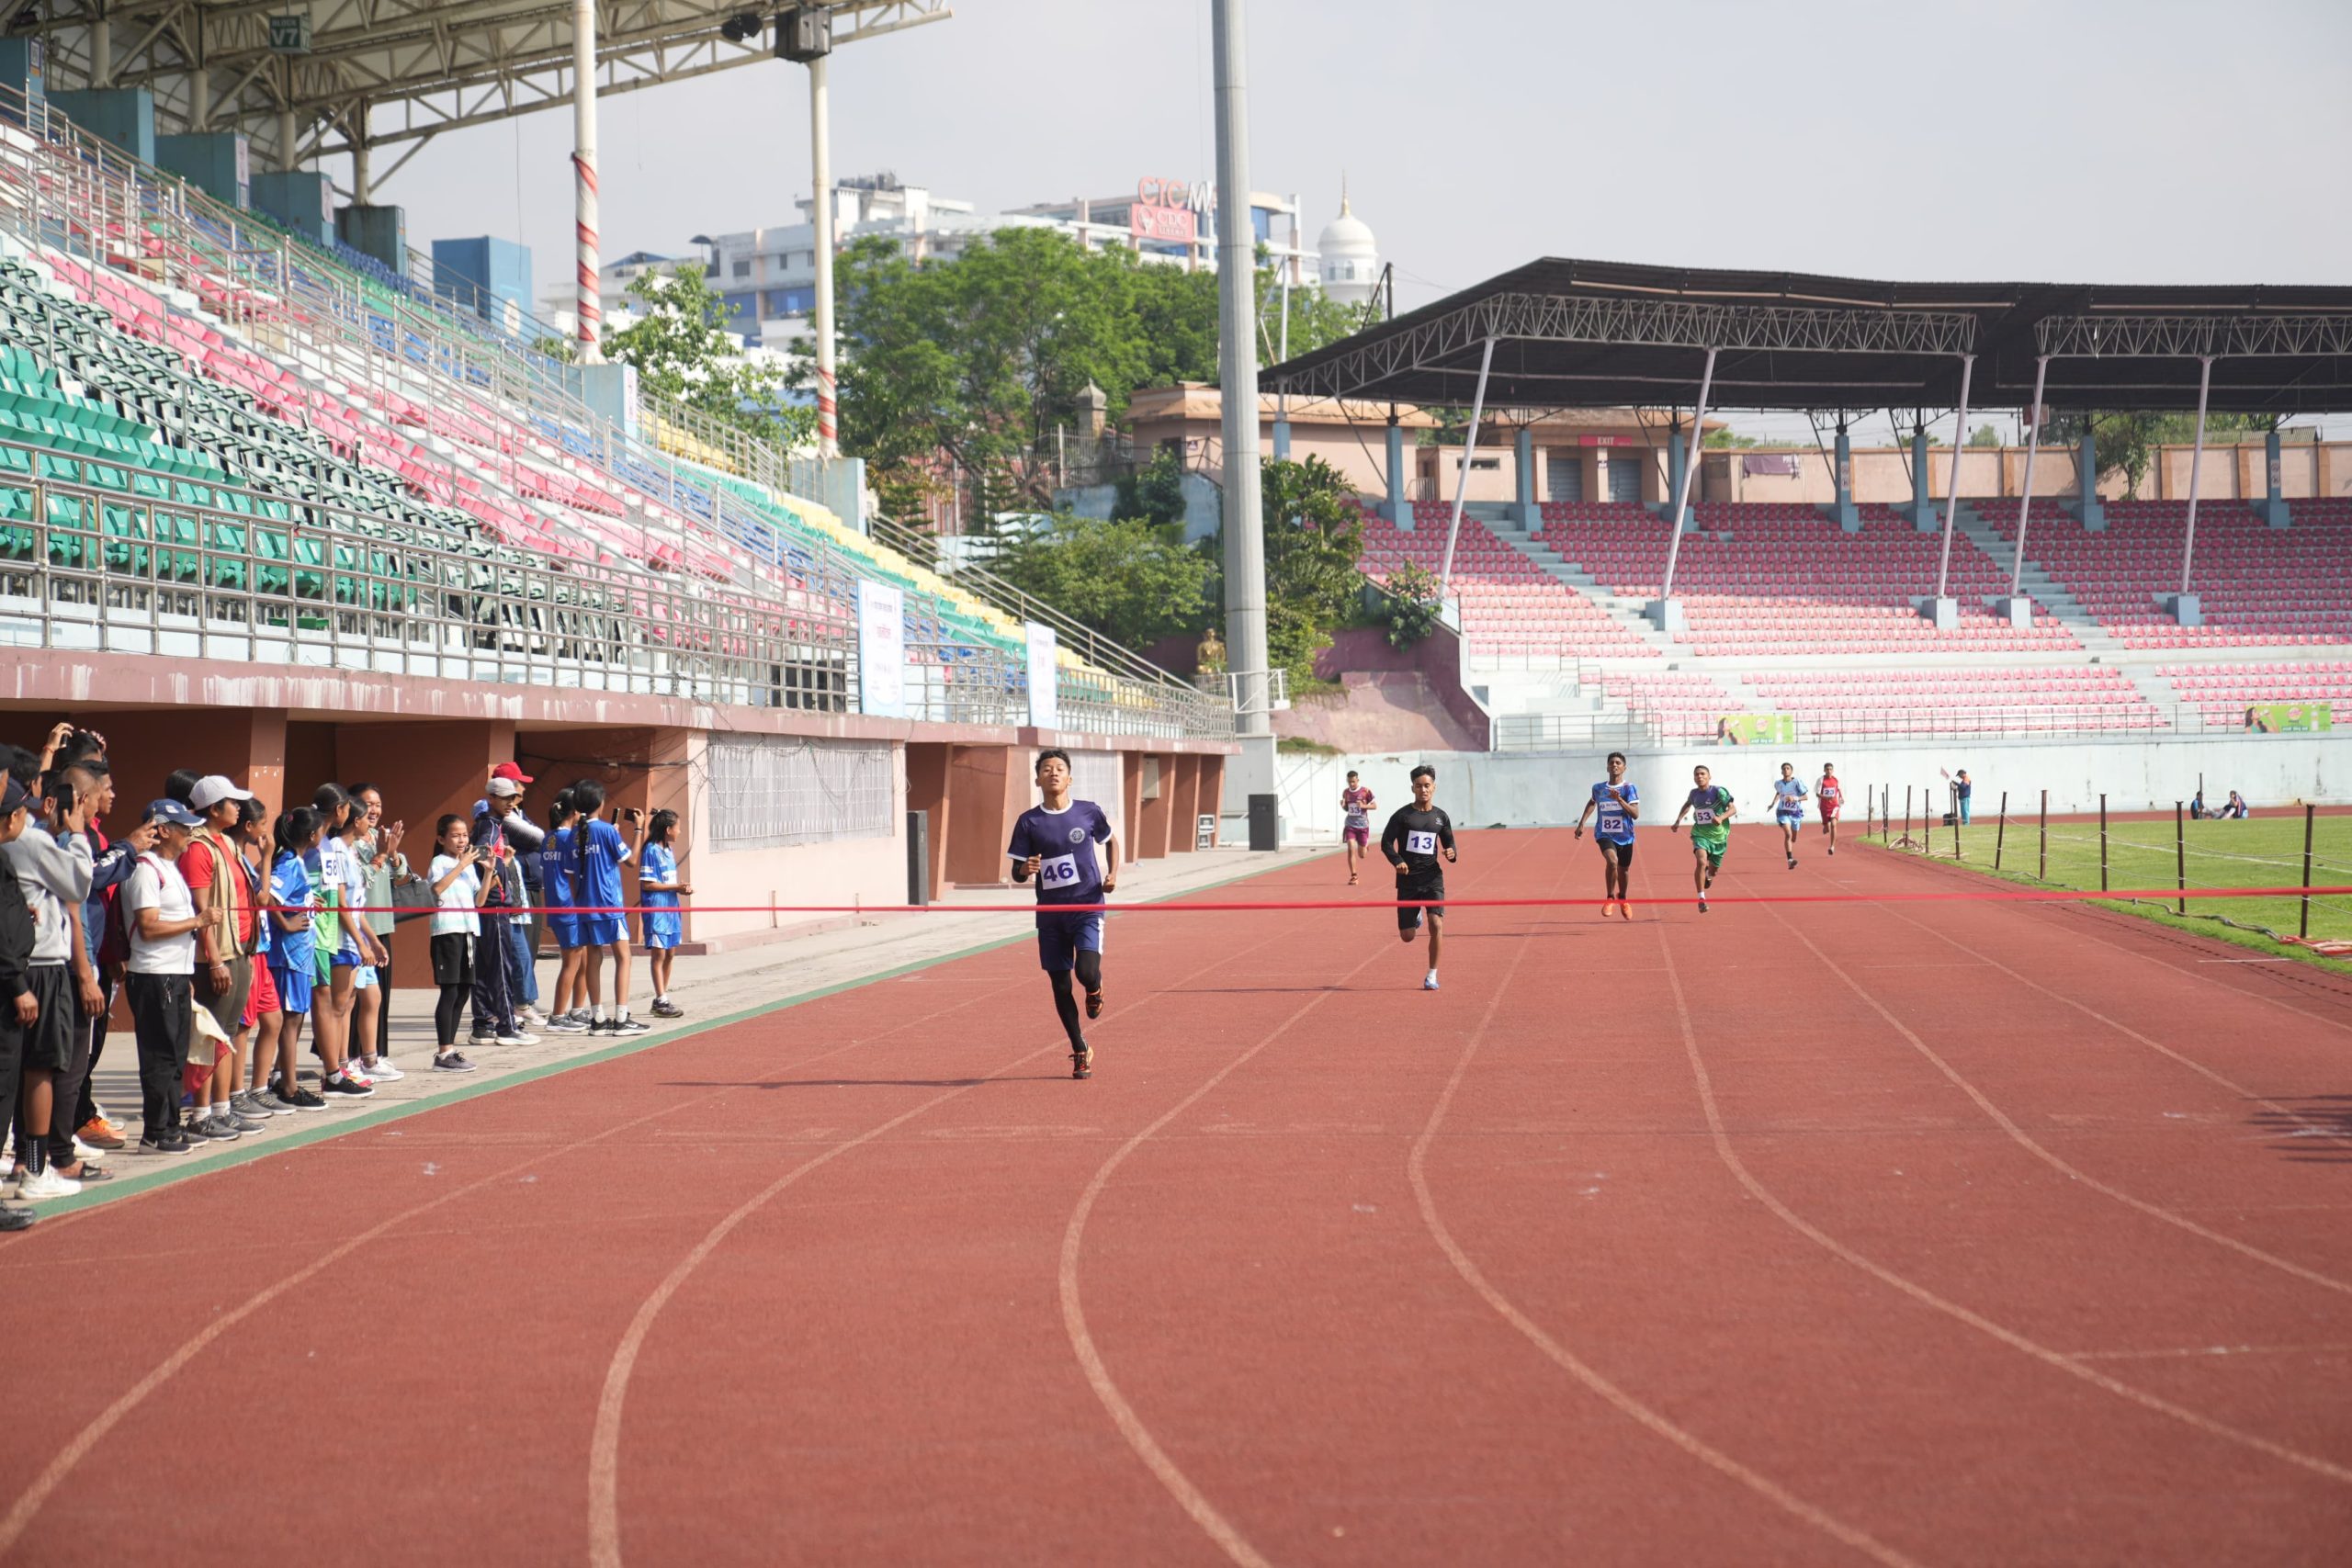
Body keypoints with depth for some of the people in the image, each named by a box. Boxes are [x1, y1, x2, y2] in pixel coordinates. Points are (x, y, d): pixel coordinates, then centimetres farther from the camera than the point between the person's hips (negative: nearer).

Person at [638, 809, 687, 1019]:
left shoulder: (668, 851, 13)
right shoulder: (651, 851, -13)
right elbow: (647, 884, -16)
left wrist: (681, 889, 2)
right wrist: (676, 887, -17)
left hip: (670, 909, 9)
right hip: (656, 909, -9)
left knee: (670, 954, 11)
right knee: (658, 953, -5)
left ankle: (662, 999, 19)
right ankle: (661, 1002, -3)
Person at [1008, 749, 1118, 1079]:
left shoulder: (1088, 812, -2)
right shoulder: (1029, 822, -1)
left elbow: (1111, 841, 17)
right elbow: (1016, 872, 2)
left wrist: (1113, 874, 1)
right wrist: (1026, 869, -21)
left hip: (1087, 907, -2)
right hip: (1050, 913, 2)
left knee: (1087, 971, -21)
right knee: (1061, 986, 4)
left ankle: (1095, 989, 17)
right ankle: (1080, 1051, 21)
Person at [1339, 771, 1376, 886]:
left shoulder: (1366, 791, -7)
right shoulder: (1345, 792, 3)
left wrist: (1364, 806, -19)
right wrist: (1343, 805, -9)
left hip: (1363, 825, -2)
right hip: (1350, 824, 2)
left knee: (1361, 855, 7)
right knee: (1351, 849, -15)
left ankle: (1366, 846, 46)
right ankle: (1353, 876, -11)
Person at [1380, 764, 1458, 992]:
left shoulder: (1441, 817, 7)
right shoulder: (1403, 815, -2)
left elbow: (1449, 843, 16)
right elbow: (1386, 842, -2)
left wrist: (1451, 854, -8)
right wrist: (1397, 861, -20)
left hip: (1432, 878, 1)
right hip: (1407, 879, -1)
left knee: (1436, 925, -18)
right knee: (1407, 936, 3)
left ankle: (1432, 975, -4)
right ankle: (1415, 918, 42)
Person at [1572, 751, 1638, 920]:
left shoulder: (1629, 788, -9)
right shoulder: (1598, 788, 0)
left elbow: (1636, 814, -19)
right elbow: (1592, 802, 24)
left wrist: (1619, 799, -29)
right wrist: (1582, 823, 18)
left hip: (1625, 836, 0)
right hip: (1605, 834, 0)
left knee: (1623, 870, 15)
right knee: (1612, 861, -29)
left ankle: (1623, 899, 46)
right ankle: (1610, 898, -12)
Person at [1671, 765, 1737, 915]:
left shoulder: (1719, 791, -13)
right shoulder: (1694, 793, 0)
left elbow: (1733, 809, -17)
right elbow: (1687, 804, 24)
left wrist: (1721, 817, -35)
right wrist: (1678, 820, 16)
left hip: (1719, 836, -1)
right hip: (1700, 834, 1)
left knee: (1713, 869, 14)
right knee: (1701, 861, -26)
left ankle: (1708, 874, 55)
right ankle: (1701, 899, -24)